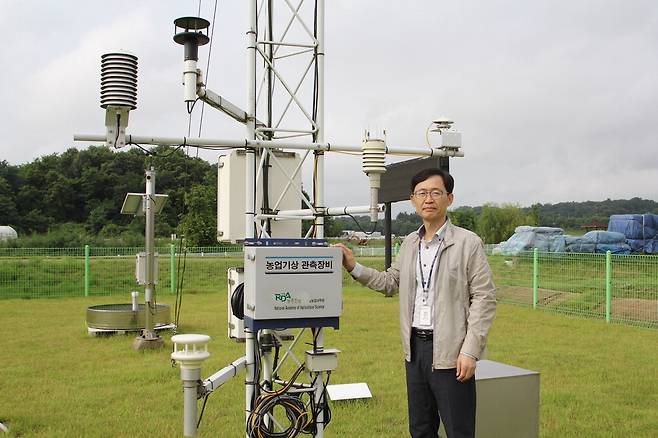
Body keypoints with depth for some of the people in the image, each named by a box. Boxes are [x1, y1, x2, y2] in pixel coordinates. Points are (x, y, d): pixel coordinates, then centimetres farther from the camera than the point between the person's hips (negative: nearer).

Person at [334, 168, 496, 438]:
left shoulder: (468, 243, -8)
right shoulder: (410, 243, 11)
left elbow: (484, 299, -10)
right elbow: (390, 283, 20)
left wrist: (471, 351, -15)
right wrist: (354, 267, 8)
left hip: (450, 352, -6)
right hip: (415, 348, 6)